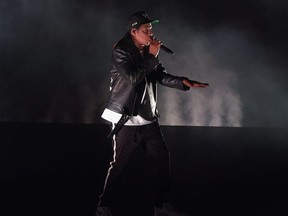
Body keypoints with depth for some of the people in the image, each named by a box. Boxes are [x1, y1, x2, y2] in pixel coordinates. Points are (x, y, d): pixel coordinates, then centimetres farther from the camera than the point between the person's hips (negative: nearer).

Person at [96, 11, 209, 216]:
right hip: (127, 120, -7)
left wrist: (183, 82, -9)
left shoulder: (148, 51, 4)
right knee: (119, 164, 1)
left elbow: (161, 75, 7)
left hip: (149, 119, 7)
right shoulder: (120, 52, -14)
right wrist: (152, 57, -19)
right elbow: (132, 78, -26)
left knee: (162, 158, 11)